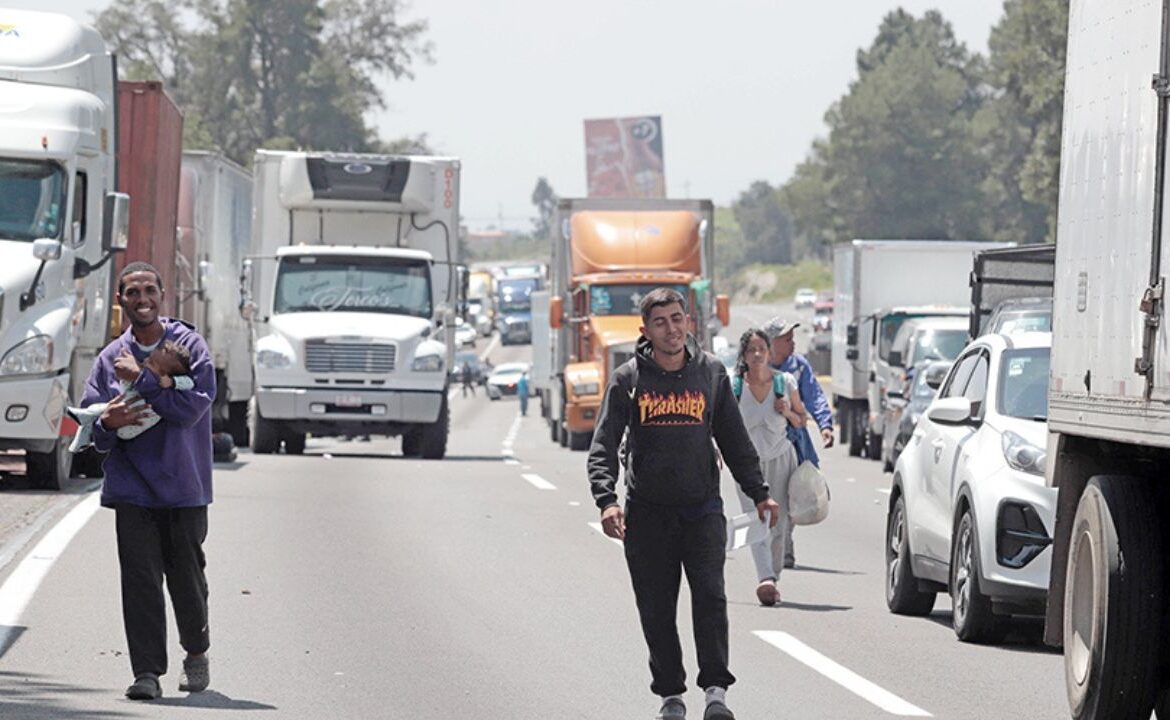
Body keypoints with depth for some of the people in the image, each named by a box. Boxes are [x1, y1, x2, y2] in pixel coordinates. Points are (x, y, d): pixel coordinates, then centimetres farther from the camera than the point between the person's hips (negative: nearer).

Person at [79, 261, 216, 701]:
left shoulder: (189, 346, -1)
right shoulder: (111, 358, 8)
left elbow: (194, 406, -14)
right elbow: (89, 424, 8)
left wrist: (142, 379, -14)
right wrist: (107, 423, -15)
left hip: (183, 484, -2)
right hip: (132, 487, 2)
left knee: (186, 574, 7)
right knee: (140, 578, -5)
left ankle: (196, 652, 30)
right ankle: (147, 672, -4)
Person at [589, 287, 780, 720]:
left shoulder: (711, 374, 6)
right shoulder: (628, 380, 0)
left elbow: (735, 441, 14)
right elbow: (603, 446, -5)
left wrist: (759, 493, 9)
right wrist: (606, 501, -20)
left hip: (702, 508, 0)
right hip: (647, 513, 0)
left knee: (710, 594, -15)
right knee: (656, 609, 3)